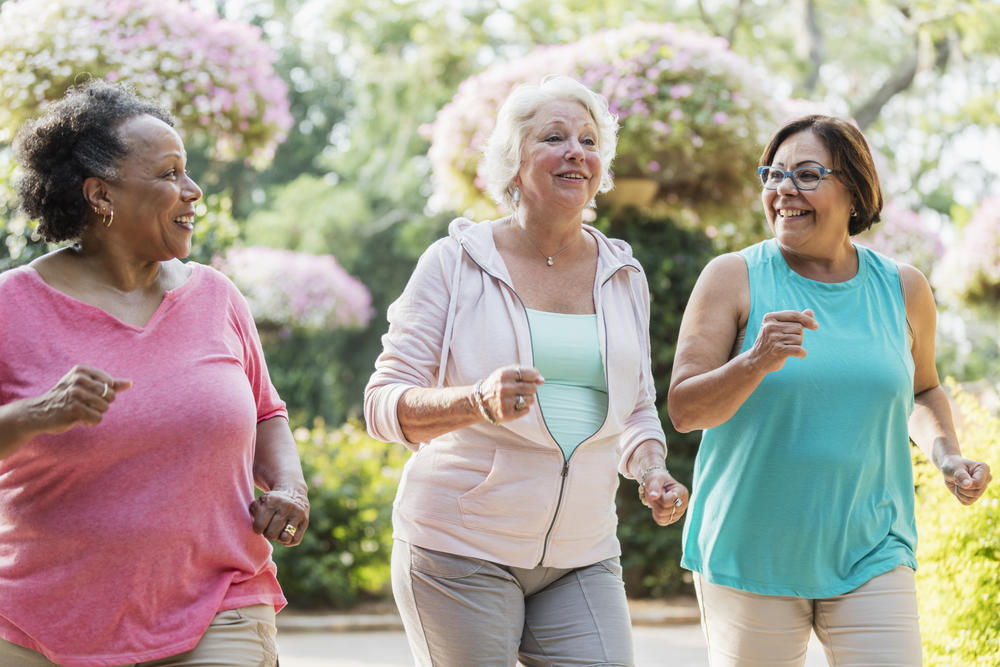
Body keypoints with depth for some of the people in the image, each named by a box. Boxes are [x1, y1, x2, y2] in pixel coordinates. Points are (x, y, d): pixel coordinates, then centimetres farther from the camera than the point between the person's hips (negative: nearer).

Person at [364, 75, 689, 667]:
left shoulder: (624, 277, 11)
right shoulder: (456, 263, -3)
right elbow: (385, 405, -8)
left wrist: (651, 469, -1)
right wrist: (477, 402, -27)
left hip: (581, 557, 4)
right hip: (461, 548, -4)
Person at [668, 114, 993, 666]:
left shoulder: (902, 289, 6)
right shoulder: (733, 278, -3)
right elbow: (683, 409, -8)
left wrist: (946, 454, 4)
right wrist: (757, 362, -25)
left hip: (869, 554, 2)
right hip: (750, 554, -2)